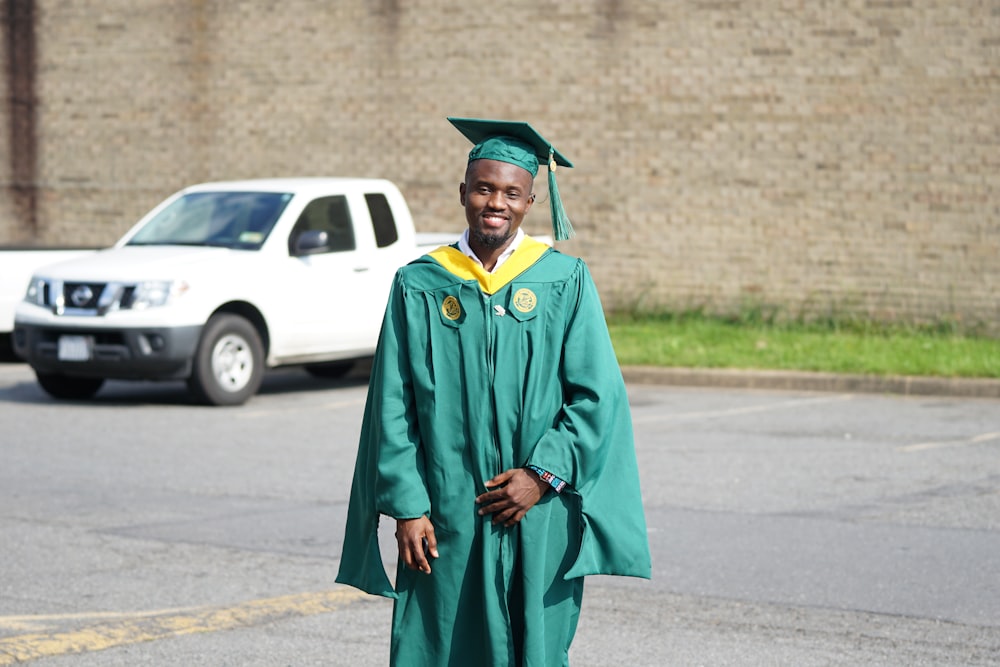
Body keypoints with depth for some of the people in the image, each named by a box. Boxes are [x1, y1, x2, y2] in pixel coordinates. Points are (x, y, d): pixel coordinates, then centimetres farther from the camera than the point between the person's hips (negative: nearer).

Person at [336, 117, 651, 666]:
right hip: (447, 520, 0)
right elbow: (393, 408, 2)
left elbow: (597, 396, -2)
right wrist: (407, 506, -6)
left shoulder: (565, 282, 3)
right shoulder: (419, 287, 4)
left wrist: (542, 475, -10)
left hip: (539, 518, 0)